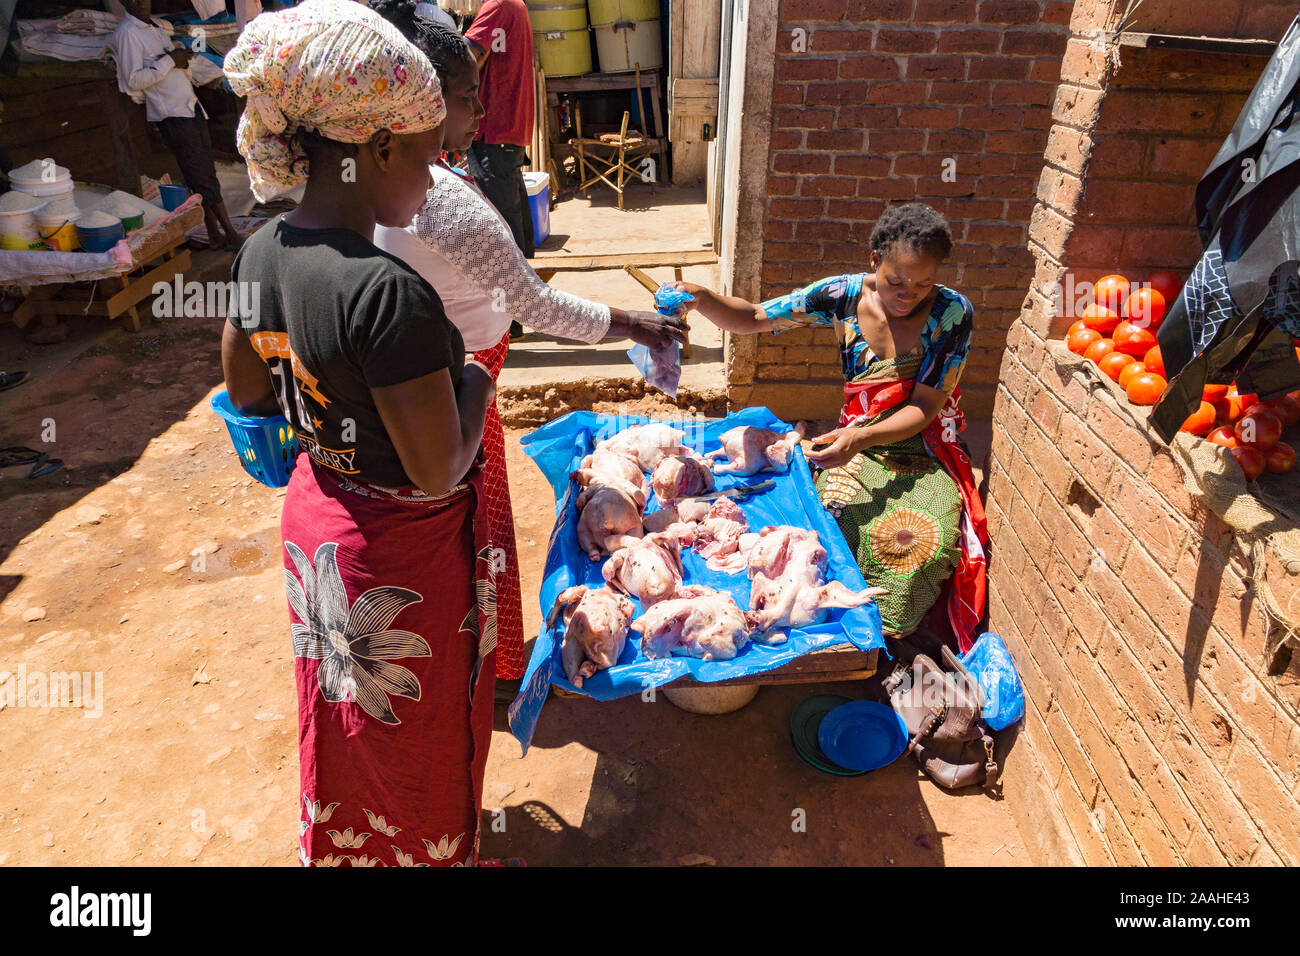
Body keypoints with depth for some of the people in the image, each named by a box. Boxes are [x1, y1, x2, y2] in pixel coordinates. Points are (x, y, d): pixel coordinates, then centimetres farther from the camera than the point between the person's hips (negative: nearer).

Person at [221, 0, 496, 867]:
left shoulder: (263, 251, -5)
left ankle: (339, 849, 58)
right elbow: (438, 472, -29)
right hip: (405, 551, -8)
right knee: (420, 740, 19)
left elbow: (248, 392, 9)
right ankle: (432, 851, 47)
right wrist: (471, 384, -12)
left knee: (343, 718, 32)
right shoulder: (389, 289, -32)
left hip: (316, 517, 8)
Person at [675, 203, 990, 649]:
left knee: (923, 536, -27)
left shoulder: (952, 313, -13)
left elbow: (925, 407, -15)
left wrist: (863, 436, -33)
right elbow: (751, 318, -4)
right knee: (841, 521, -28)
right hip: (856, 444, 2)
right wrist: (701, 298, -25)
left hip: (925, 450, -1)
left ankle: (882, 632, 0)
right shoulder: (845, 295, -8)